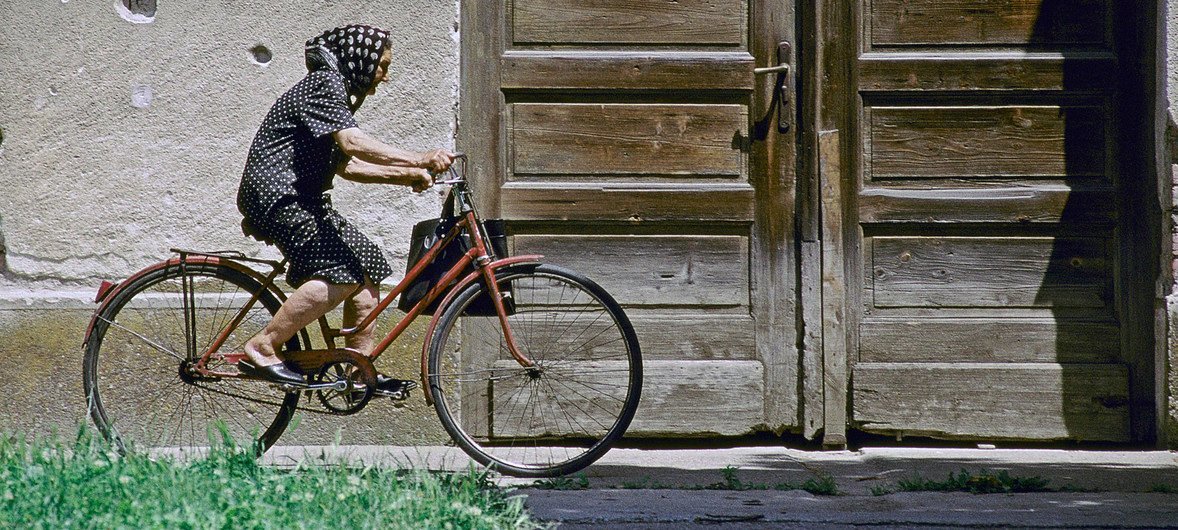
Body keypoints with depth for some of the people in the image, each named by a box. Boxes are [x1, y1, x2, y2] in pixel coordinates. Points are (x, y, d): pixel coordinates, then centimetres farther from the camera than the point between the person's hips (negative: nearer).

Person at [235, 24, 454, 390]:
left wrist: (405, 175, 8)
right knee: (343, 272, -22)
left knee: (367, 264, 6)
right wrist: (419, 161, -31)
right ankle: (261, 350, -19)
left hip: (301, 200, 11)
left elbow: (346, 165, 19)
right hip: (275, 196, -11)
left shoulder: (336, 92, 23)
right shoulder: (323, 85, -10)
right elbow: (353, 143, -25)